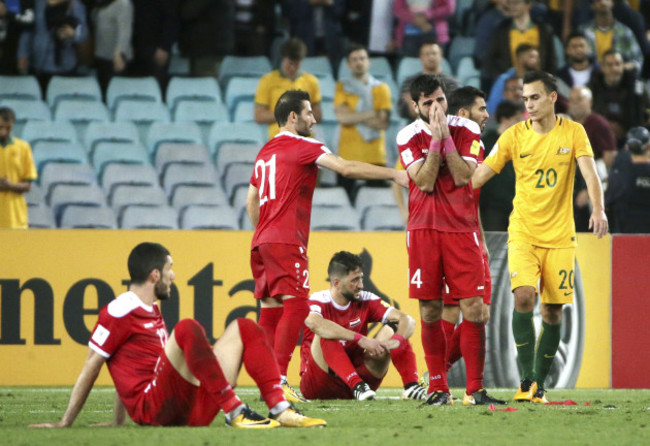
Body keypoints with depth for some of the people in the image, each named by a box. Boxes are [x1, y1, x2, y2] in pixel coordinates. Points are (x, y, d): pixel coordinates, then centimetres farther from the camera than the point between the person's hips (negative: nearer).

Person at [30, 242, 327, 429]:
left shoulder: (151, 312, 25)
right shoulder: (119, 312, -2)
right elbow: (90, 371, -2)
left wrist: (119, 423, 23)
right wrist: (64, 425, -2)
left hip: (194, 409, 9)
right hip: (155, 409, -9)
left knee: (243, 328, 7)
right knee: (187, 328, -30)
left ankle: (280, 409, -13)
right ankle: (235, 412, -35)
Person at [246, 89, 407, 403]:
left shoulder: (265, 153, 20)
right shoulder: (302, 147, -5)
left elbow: (251, 201, 26)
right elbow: (346, 168, -14)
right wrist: (393, 174, -10)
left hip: (262, 241, 9)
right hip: (286, 240, -9)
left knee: (271, 308, 8)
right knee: (296, 305, -13)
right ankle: (278, 379, -22)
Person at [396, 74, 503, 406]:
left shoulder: (466, 130, 2)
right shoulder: (408, 136, 1)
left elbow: (463, 177, -9)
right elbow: (425, 183, -9)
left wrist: (447, 137, -13)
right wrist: (436, 140, -14)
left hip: (461, 226, 0)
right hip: (423, 229, 0)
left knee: (473, 309, -7)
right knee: (430, 312, 0)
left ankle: (475, 388, -2)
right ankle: (438, 388, 9)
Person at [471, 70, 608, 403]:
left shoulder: (573, 132, 0)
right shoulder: (514, 135, 1)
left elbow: (589, 172, -10)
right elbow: (480, 174, 1)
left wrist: (598, 209, -26)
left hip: (560, 236, 1)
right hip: (523, 233, -1)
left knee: (553, 312, 1)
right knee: (523, 297, -21)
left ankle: (539, 384, 13)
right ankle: (527, 379, -16)